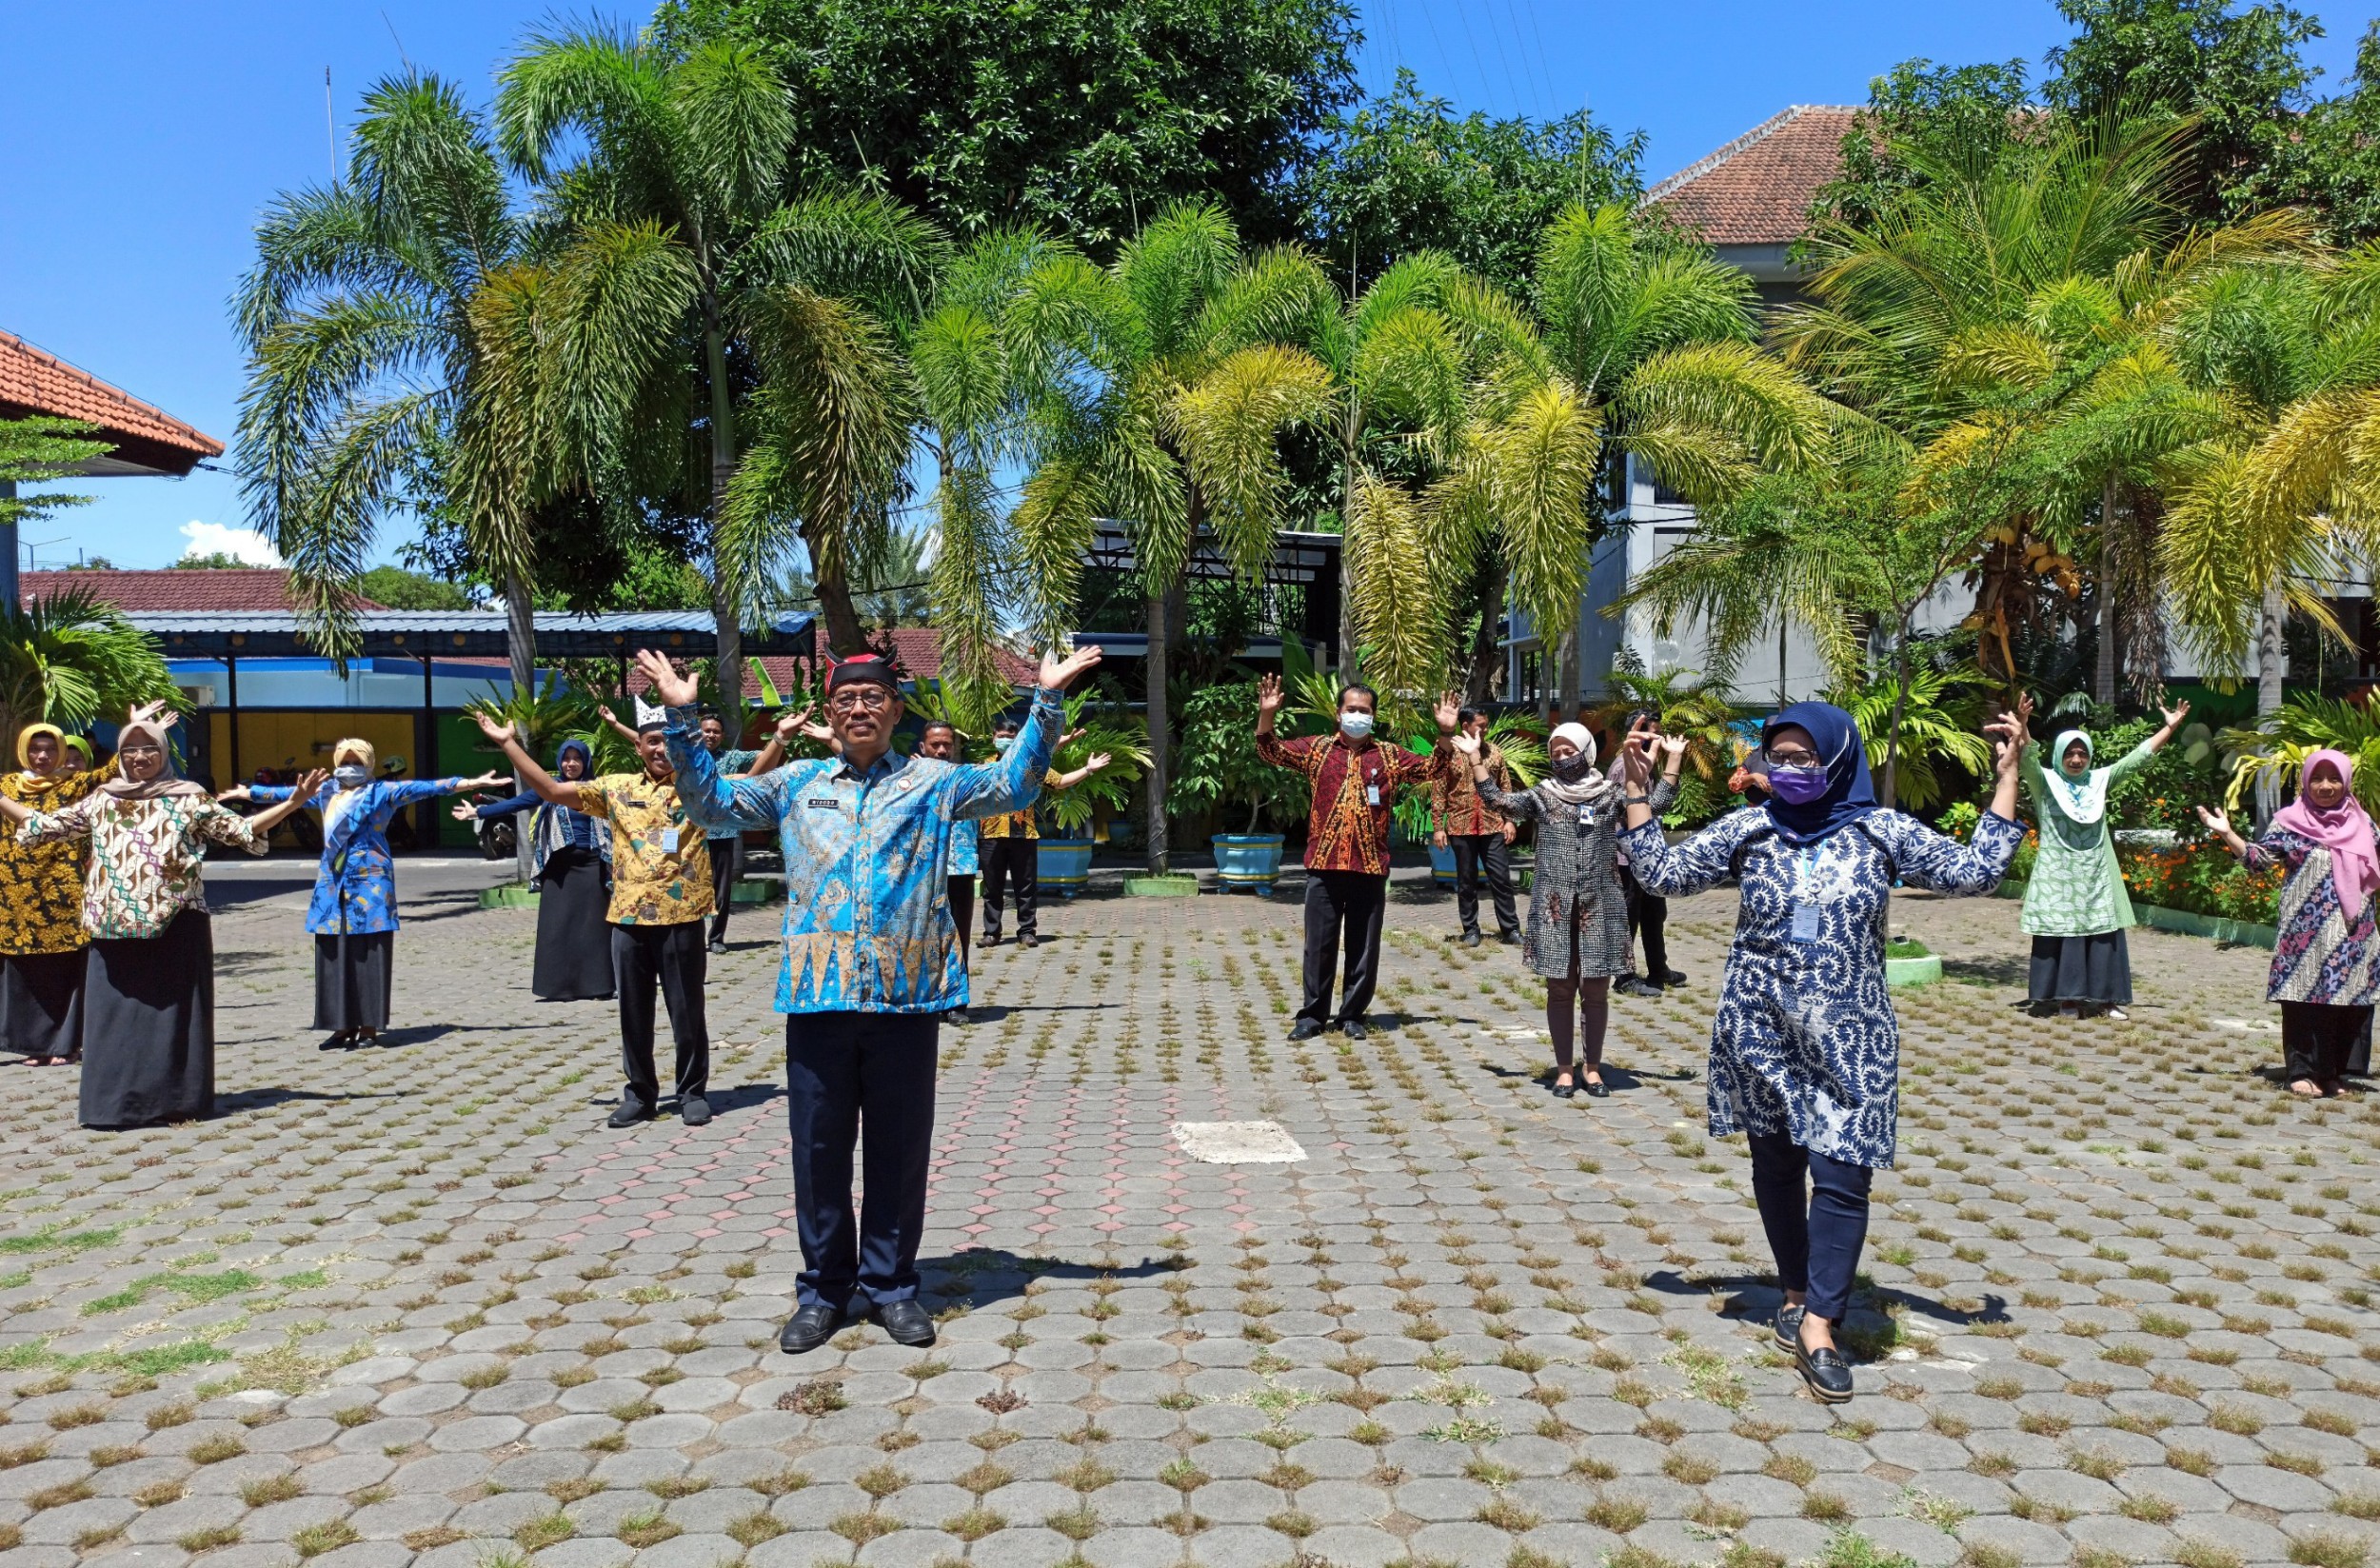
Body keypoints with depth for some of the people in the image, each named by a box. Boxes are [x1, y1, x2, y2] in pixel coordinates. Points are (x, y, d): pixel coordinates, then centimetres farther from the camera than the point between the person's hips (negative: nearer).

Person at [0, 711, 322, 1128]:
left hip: (175, 925, -3)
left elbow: (241, 830, -1)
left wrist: (293, 803, -11)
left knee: (173, 1011, 1)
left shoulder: (189, 798, 2)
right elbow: (44, 825, 19)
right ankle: (116, 1100, 11)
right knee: (116, 1013, 4)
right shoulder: (101, 800, 11)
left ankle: (174, 1099, 7)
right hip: (114, 928, 3)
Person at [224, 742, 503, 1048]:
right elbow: (286, 793, 30)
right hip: (333, 885, 5)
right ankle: (344, 1025, 9)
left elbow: (426, 787, -5)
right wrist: (247, 792, 39)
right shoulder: (325, 792, 16)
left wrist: (473, 783, -12)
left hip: (370, 884, -5)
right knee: (334, 957, 4)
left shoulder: (383, 791, 2)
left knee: (369, 957, -3)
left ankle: (369, 1026, 1)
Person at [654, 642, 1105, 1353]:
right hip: (818, 994, 1)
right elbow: (714, 801, 17)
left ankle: (891, 1285, 22)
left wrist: (1047, 702, -6)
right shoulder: (796, 784, 13)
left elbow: (1012, 784, 3)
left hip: (907, 995, -1)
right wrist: (682, 719, 8)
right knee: (818, 1148, 7)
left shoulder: (934, 781, 9)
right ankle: (823, 1289, 21)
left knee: (900, 1148, 7)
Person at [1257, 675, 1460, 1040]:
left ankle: (1352, 1014, 18)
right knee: (1319, 944, 4)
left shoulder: (1389, 756, 9)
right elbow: (1272, 751, 0)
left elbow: (1432, 769, 8)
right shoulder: (1316, 748, 7)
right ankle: (1313, 1015, 15)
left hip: (1370, 868, 1)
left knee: (1364, 947, 6)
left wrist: (1445, 733, -7)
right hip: (1323, 866, -1)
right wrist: (1267, 714, -16)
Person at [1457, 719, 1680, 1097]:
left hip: (1600, 908, 0)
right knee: (1560, 989, 4)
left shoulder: (1610, 794, 5)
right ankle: (1563, 1069, 13)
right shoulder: (1542, 796, 4)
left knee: (1596, 990, 6)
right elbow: (1497, 800, -5)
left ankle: (1593, 1067, 17)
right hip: (1555, 908, 0)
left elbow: (1656, 802, 0)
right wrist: (1475, 757, -10)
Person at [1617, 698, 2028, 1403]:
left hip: (1848, 1039, -1)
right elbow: (1665, 872, 4)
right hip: (1760, 1033, 2)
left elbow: (1975, 871, -2)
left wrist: (2006, 777, -4)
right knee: (1777, 1166, 13)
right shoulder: (1748, 829, 1)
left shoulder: (1882, 832, -1)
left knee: (1842, 1177, -8)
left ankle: (1818, 1324, -2)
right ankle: (1797, 1292, 32)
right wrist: (1637, 793, 1)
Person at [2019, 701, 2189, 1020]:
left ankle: (2106, 997, 10)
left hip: (2096, 875, 3)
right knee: (2063, 934, -1)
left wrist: (2170, 727, 0)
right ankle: (2067, 998, 5)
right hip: (2059, 876, -3)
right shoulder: (2045, 782, -2)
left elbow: (2137, 757, 7)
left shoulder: (2099, 780, 9)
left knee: (2102, 933, 3)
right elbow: (2028, 758, -19)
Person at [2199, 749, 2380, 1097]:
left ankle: (2334, 1072, 15)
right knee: (2305, 1000, -4)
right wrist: (2226, 833, -15)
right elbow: (2259, 858, -5)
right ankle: (2304, 1072, 4)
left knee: (2349, 1003, 4)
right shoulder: (2290, 822, 1)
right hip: (2306, 932, -3)